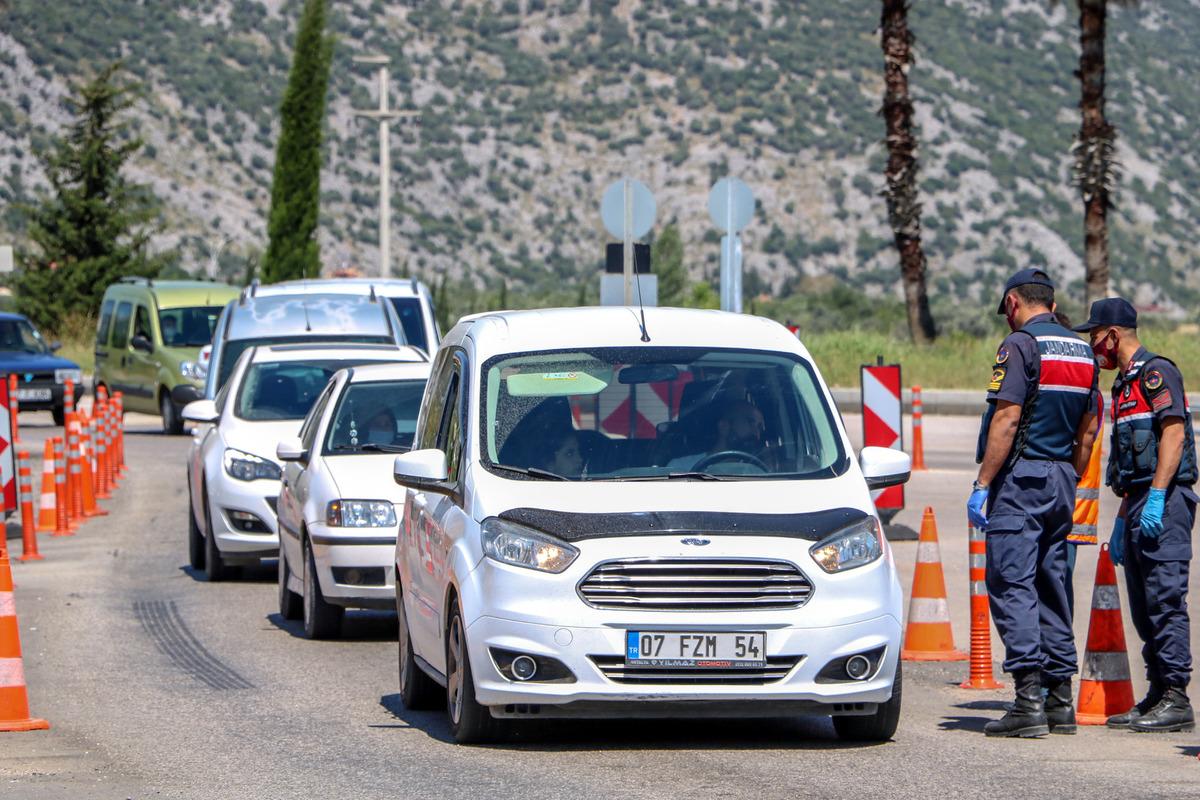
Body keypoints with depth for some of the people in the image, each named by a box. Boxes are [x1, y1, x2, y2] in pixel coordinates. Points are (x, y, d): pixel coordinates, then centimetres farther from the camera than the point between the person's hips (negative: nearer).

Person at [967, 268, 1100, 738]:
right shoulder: (1082, 352, 14)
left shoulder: (1021, 345, -10)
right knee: (1052, 586, 13)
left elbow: (1006, 421, -17)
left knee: (1012, 585, -9)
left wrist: (982, 485, -16)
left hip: (1021, 476, -8)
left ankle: (1029, 700, -17)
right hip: (1061, 480, 8)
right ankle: (1060, 698, 12)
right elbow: (1088, 431, 15)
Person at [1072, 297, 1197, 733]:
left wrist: (1157, 496, -24)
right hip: (1139, 503, 10)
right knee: (1145, 607, 9)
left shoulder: (1157, 372, -7)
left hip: (1165, 501, -10)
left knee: (1165, 599, -13)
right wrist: (1122, 520, 25)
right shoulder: (1125, 384, 23)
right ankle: (1158, 697, 12)